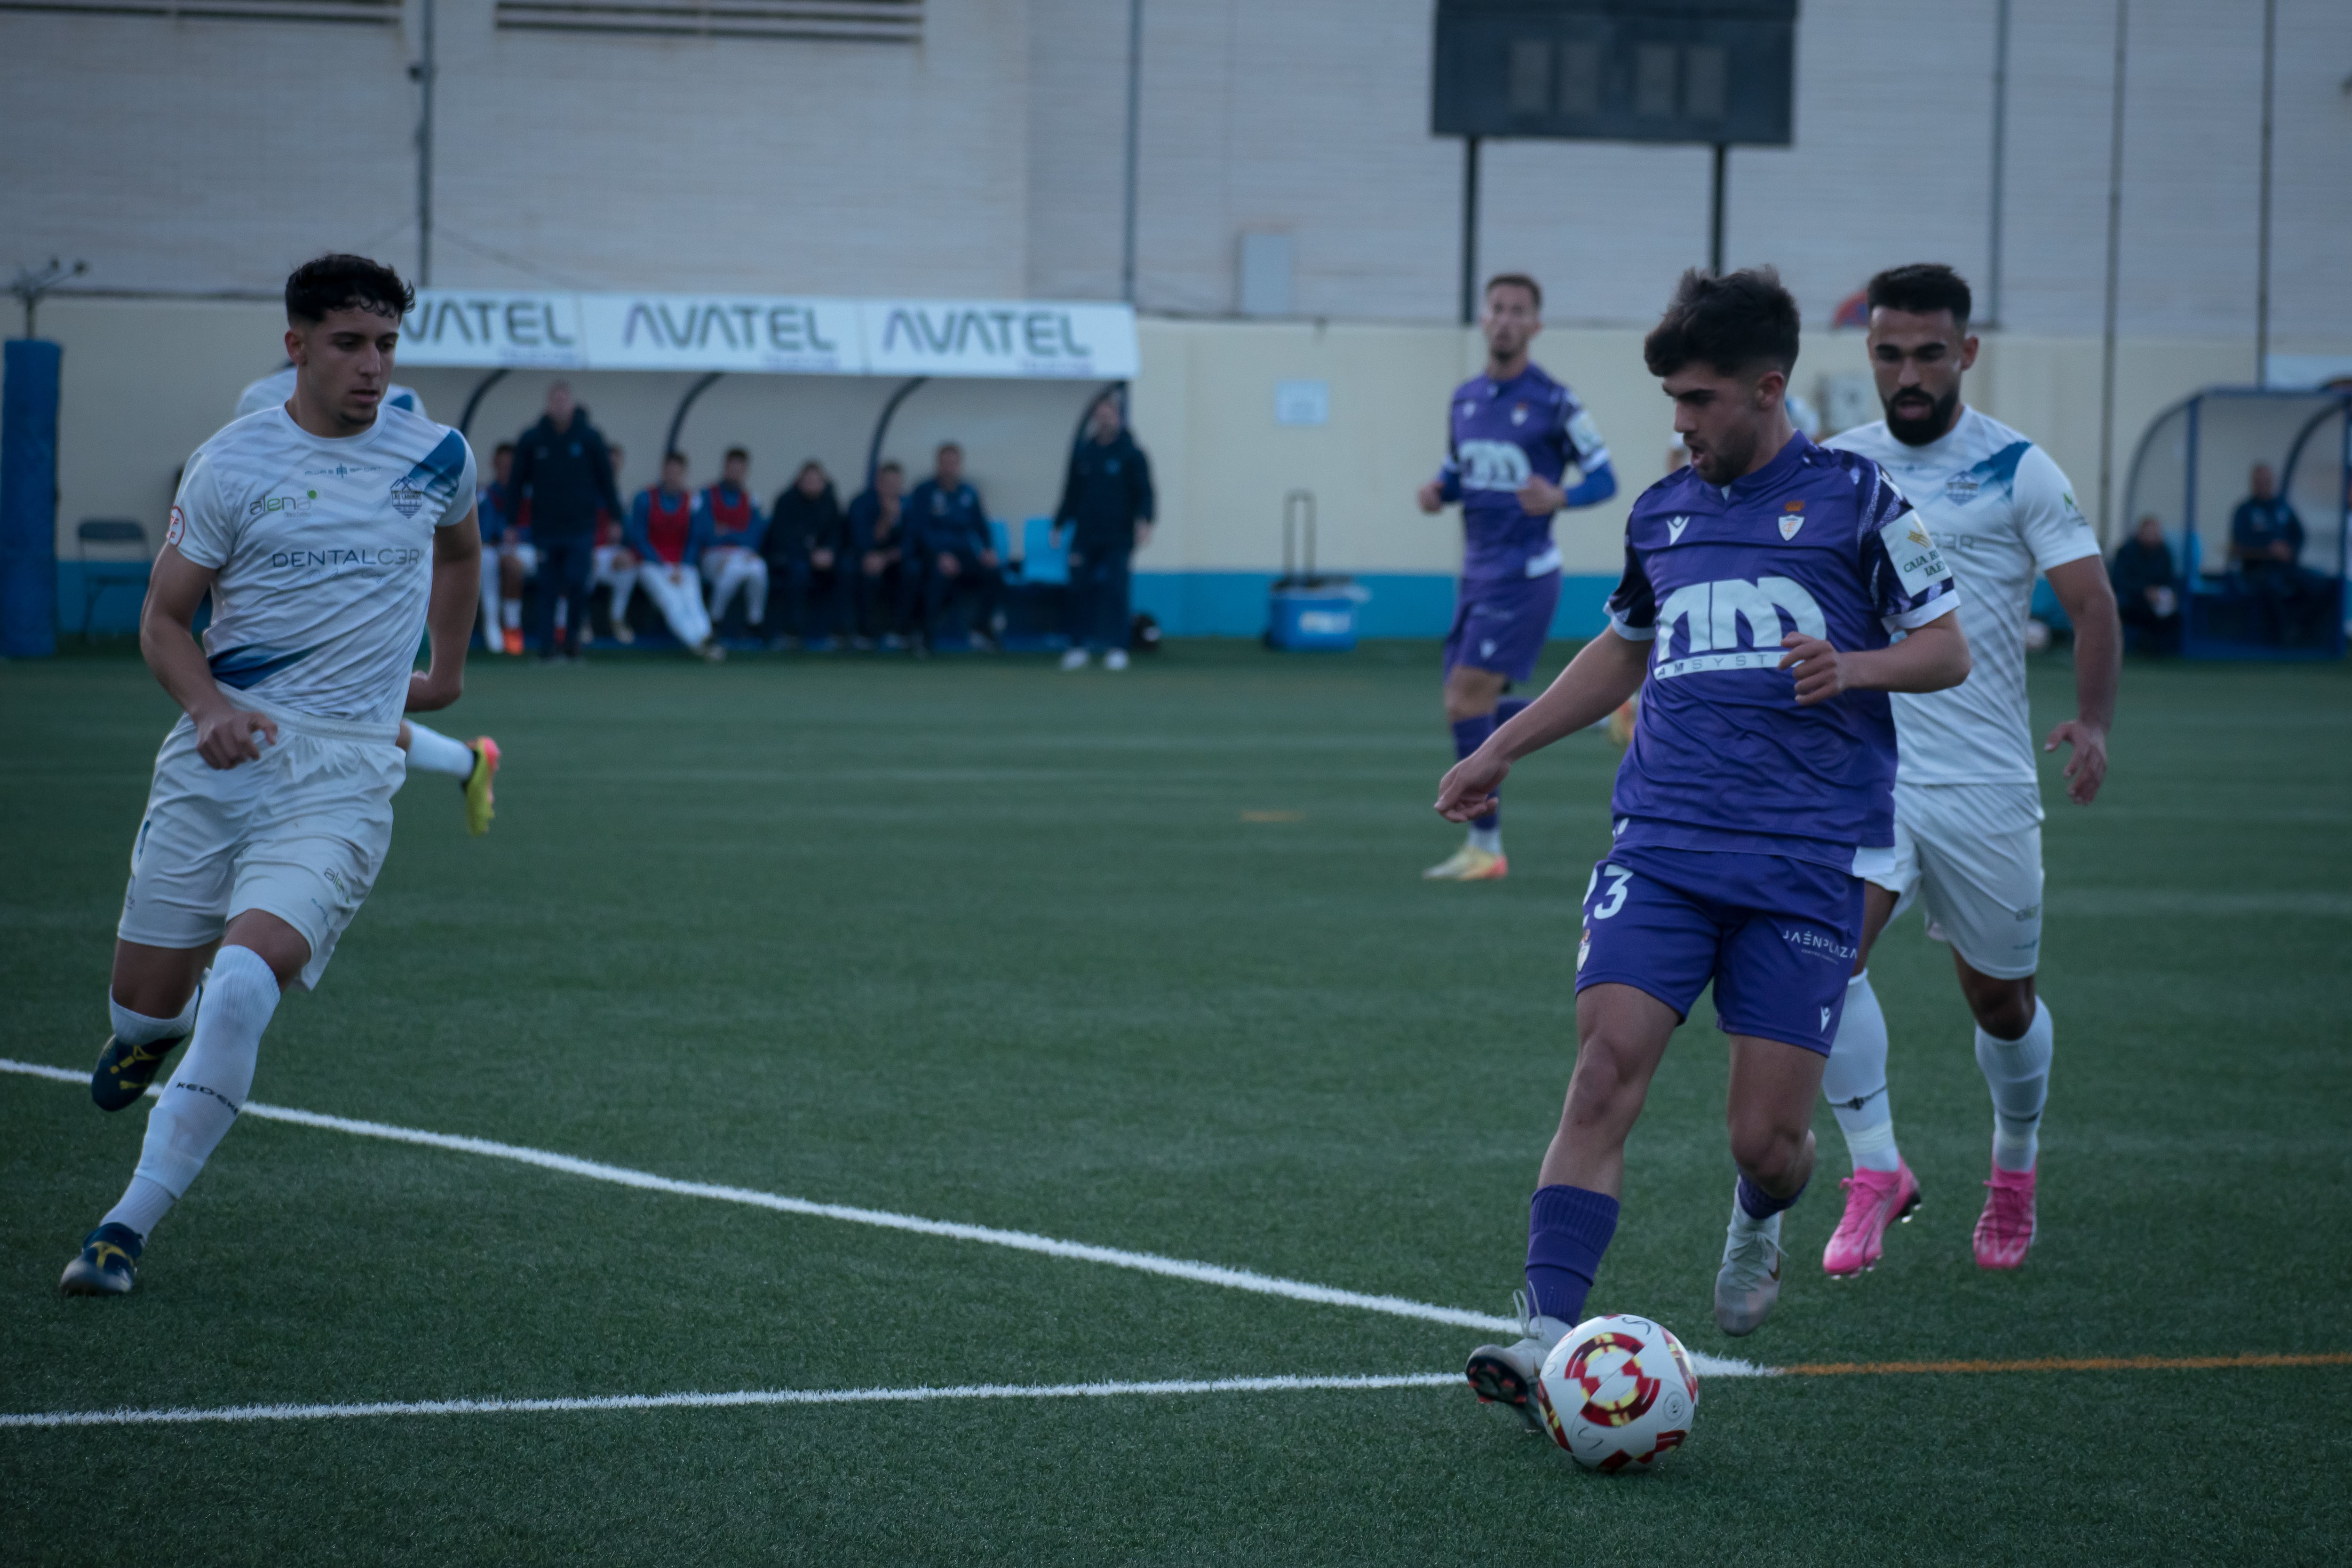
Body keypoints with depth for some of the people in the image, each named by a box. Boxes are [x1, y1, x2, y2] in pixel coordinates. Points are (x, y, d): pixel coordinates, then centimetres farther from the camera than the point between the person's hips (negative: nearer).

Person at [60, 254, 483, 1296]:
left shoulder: (435, 456, 5)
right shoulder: (231, 464, -1)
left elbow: (458, 548, 29)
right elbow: (164, 617, 3)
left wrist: (445, 670, 32)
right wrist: (210, 708, -14)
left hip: (344, 773, -1)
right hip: (219, 757, 1)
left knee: (244, 983, -23)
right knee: (146, 999, 6)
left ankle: (128, 1228, -19)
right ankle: (149, 1035, 47)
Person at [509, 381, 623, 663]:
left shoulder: (590, 437, 1)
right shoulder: (532, 439, 3)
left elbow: (606, 479, 7)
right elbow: (518, 482, 8)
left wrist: (615, 516, 4)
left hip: (581, 527, -1)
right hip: (545, 530, 1)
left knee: (577, 584, -10)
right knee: (546, 589, 1)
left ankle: (572, 639, 6)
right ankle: (546, 647, 4)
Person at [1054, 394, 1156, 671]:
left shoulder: (1131, 454, 0)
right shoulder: (1083, 455, 11)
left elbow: (1144, 492, -4)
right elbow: (1072, 493, 17)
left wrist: (1143, 521, -20)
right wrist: (1060, 525, 12)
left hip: (1118, 537, -3)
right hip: (1086, 537, 3)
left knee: (1115, 589, -9)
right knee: (1081, 589, 1)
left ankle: (1117, 648, -5)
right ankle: (1081, 645, 10)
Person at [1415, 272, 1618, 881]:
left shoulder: (1553, 402, -9)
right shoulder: (1465, 399, 10)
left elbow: (1604, 479, -6)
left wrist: (1559, 497, -26)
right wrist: (1437, 492, 0)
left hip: (1523, 573, -8)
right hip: (1478, 572, 8)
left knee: (1466, 699, -13)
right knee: (1465, 705, 8)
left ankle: (1485, 846, -5)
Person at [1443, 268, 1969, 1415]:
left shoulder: (1852, 497, 3)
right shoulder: (1661, 513, 16)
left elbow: (1947, 650, 5)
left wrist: (1854, 666, -15)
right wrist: (1501, 752, 30)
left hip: (1803, 863, -3)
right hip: (1661, 845, 3)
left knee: (1768, 1138, -4)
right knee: (1606, 1070, -17)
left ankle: (1757, 1225, 34)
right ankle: (1547, 1337, -22)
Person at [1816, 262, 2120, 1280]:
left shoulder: (2016, 470, -2)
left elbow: (2091, 602, -6)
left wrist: (2094, 720, -21)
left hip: (1983, 779, -1)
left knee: (2001, 1000, 9)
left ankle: (2014, 1173, 36)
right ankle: (1876, 1174, -13)